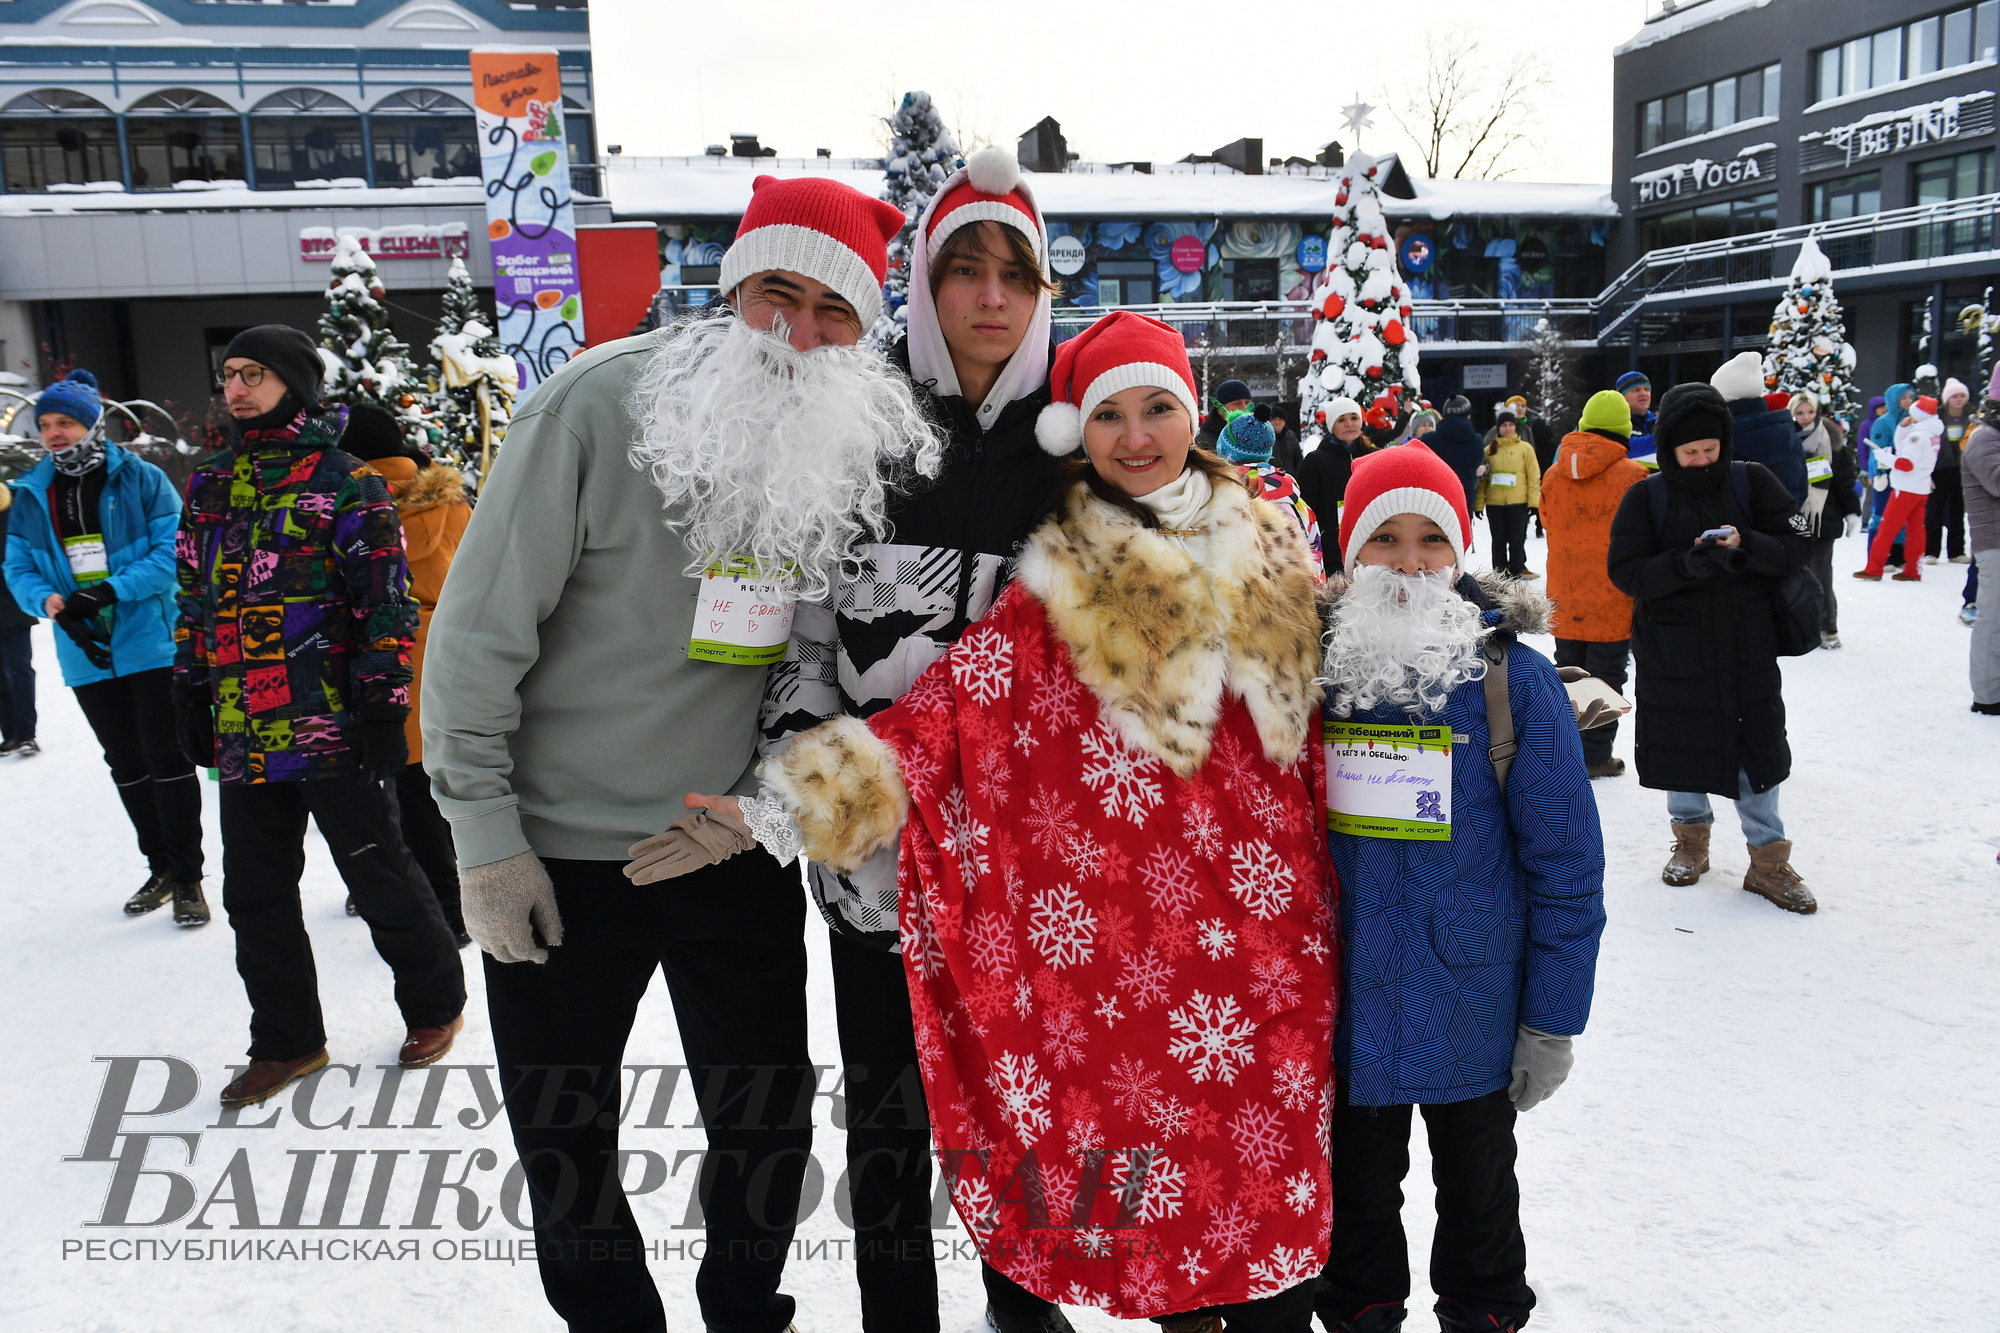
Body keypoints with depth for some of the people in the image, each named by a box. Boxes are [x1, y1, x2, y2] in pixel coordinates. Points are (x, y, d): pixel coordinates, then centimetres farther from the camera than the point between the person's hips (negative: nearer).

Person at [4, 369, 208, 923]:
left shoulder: (140, 478, -6)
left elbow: (173, 551, -12)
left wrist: (111, 591, -22)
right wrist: (52, 602, -13)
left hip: (151, 643, -5)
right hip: (87, 654, 5)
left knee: (166, 758, -4)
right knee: (125, 764, 14)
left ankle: (188, 877, 5)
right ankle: (160, 867, 28)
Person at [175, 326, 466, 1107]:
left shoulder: (345, 483, -5)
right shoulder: (210, 486, 14)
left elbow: (386, 600, -8)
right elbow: (196, 598, 20)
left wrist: (382, 703, -13)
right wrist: (191, 694, 16)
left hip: (333, 728, -6)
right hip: (243, 736, 6)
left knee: (379, 879, 4)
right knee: (255, 895, 12)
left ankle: (435, 1003, 25)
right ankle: (286, 1042, 27)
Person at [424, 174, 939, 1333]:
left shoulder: (863, 442, -5)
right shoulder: (600, 402, -16)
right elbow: (483, 623, -13)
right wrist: (484, 832, -13)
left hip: (740, 846, 3)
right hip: (564, 848, -2)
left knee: (769, 1126, 14)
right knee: (563, 1138, 14)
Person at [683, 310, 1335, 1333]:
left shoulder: (1275, 553, 7)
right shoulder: (1057, 586, -4)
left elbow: (1313, 740, 15)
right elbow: (943, 710, -12)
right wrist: (785, 811, -21)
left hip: (1265, 937, 3)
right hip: (1117, 949, -3)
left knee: (1271, 1161, 8)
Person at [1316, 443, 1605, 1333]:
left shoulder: (1514, 674, -13)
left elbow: (1565, 858, -10)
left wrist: (1552, 1021, -11)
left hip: (1470, 1012, -2)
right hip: (1347, 1008, 2)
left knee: (1477, 1189, 21)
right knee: (1358, 1190, 21)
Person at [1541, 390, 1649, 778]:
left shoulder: (1553, 475, -1)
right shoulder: (1633, 476, -12)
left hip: (1565, 601, 4)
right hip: (1613, 602, -4)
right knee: (1605, 678, 6)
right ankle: (1596, 757, 10)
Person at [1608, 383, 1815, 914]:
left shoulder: (1753, 482, -1)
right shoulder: (1645, 498, -4)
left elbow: (1794, 548, -3)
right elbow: (1626, 571, -11)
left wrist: (1745, 546, -22)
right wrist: (1685, 564, -27)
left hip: (1748, 647, 0)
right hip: (1672, 652, 0)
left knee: (1758, 745, 3)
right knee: (1680, 743, 11)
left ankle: (1768, 859, 17)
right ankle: (1691, 837, 33)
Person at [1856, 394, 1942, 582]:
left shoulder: (1918, 435, -18)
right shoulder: (1932, 433, 10)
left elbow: (1906, 464, -23)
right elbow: (1902, 448, 15)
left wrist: (1882, 456, -14)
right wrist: (1904, 427, 4)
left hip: (1907, 489, -9)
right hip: (1922, 488, 9)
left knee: (1887, 528, -4)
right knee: (1915, 529, 9)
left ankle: (1873, 569, -3)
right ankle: (1913, 570, 11)